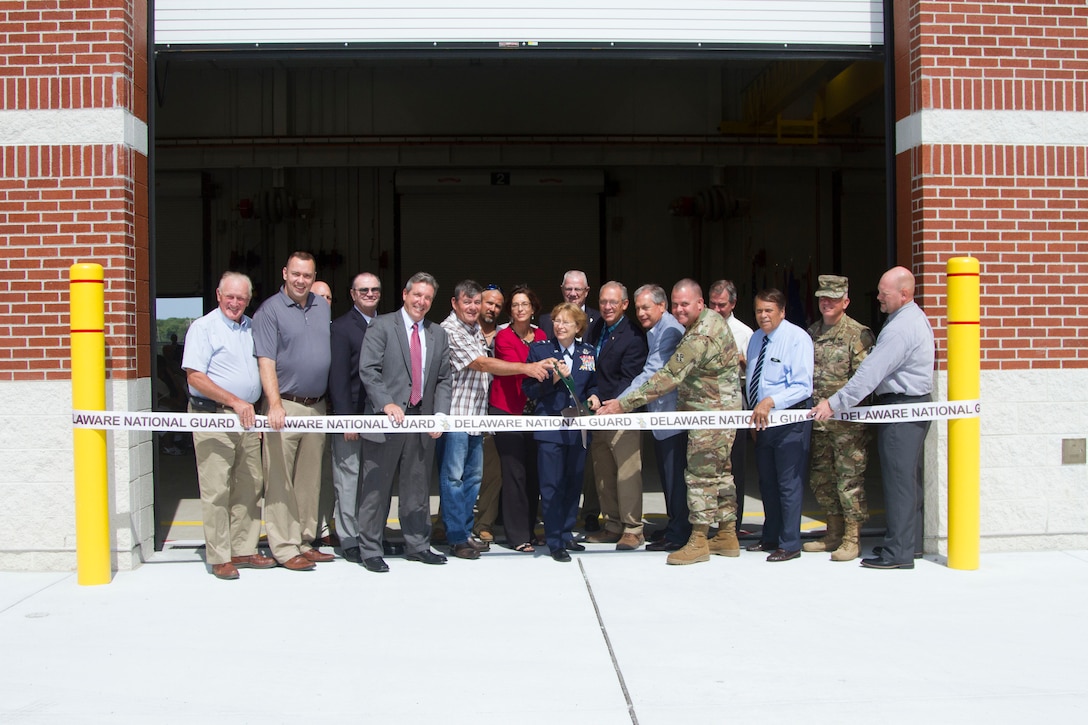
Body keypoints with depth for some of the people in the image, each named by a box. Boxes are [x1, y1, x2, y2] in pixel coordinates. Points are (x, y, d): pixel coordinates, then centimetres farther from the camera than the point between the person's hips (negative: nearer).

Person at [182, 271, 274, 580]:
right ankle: (219, 557, 3)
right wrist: (235, 401, -16)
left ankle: (244, 550, 17)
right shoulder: (203, 327, -3)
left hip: (248, 418, 6)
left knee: (250, 486, 8)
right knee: (216, 490, -4)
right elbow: (195, 377, -11)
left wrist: (258, 410, 13)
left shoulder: (252, 328, 14)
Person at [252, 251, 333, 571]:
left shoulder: (322, 307, 12)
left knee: (310, 481, 12)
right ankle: (285, 549, 3)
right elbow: (266, 361, -13)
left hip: (317, 406, 6)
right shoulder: (270, 310, -5)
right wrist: (275, 405, -22)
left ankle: (306, 542, 21)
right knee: (280, 482, -2)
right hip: (285, 407, -6)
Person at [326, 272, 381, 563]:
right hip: (352, 416, -5)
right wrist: (346, 418, -14)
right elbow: (338, 376, -8)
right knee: (349, 479, -1)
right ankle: (350, 540, 8)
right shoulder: (342, 327, -3)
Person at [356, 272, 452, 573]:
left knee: (418, 486, 11)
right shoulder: (382, 326, -2)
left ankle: (417, 545, 23)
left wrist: (440, 415, -1)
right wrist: (387, 404, -20)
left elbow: (443, 379, 13)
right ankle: (370, 549, 10)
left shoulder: (438, 334, 13)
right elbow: (368, 370, -9)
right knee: (377, 487, 1)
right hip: (387, 418, -4)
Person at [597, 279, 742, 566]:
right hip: (720, 410, 11)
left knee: (701, 474, -5)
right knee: (719, 472, 15)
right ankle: (727, 536, 23)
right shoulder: (710, 318, 7)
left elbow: (669, 378, -29)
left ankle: (698, 541, 3)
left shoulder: (700, 338, -25)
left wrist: (624, 403, -28)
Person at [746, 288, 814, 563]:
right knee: (767, 481, 17)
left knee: (789, 483, -2)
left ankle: (790, 544, 9)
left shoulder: (797, 339, -14)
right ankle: (770, 537, 31)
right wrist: (754, 414, 15)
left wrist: (770, 401, -31)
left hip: (791, 419, -8)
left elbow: (803, 387, -21)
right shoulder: (755, 339, 9)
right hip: (763, 420, 8)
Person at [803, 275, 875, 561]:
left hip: (848, 421, -7)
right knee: (820, 477, 12)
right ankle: (834, 534, 25)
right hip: (818, 420, 7)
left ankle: (851, 540, 6)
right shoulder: (811, 333, 13)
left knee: (849, 478, -3)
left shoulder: (857, 334, -7)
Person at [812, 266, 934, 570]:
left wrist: (835, 403, -23)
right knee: (909, 478, 15)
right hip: (914, 404, 11)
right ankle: (910, 541, 23)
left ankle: (898, 552, -3)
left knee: (898, 479, -7)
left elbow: (871, 372, -25)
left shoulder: (900, 328, -21)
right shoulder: (914, 317, 13)